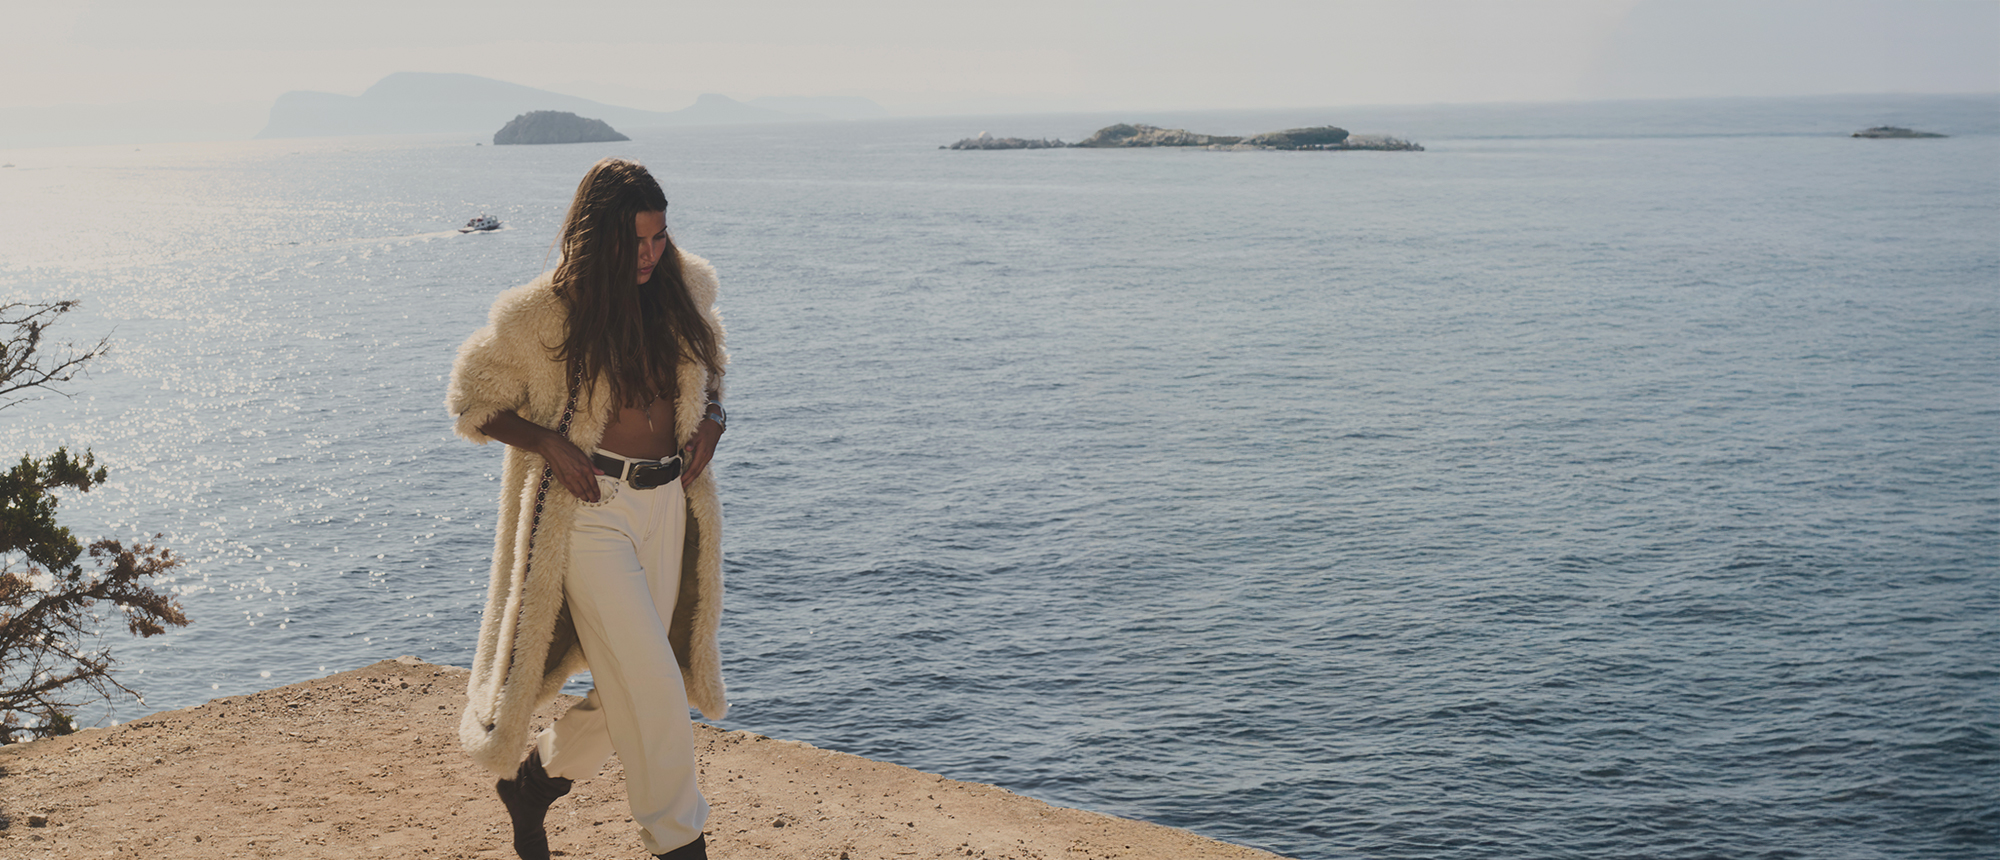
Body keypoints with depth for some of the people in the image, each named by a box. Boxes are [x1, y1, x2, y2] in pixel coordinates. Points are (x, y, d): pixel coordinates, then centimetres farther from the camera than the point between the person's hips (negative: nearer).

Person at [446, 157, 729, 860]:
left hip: (668, 505, 6)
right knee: (652, 687, -8)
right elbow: (473, 401, 1)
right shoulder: (541, 314, -9)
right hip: (588, 510, -6)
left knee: (630, 683, 12)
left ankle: (533, 779, 36)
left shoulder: (686, 290, 5)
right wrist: (548, 443, -14)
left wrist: (711, 418, 3)